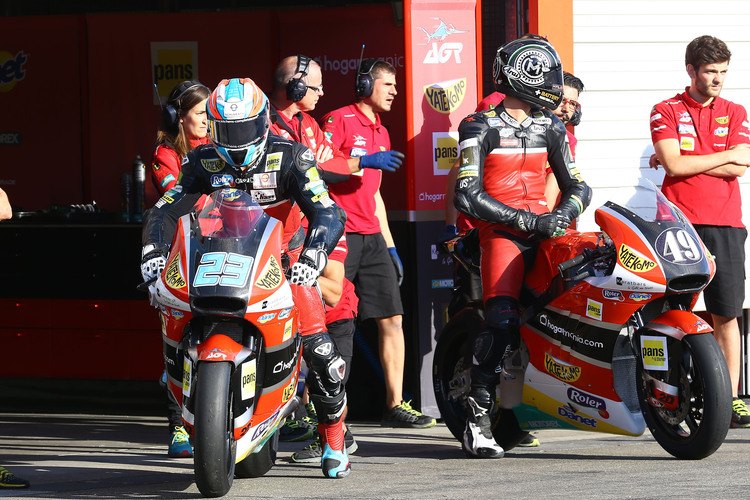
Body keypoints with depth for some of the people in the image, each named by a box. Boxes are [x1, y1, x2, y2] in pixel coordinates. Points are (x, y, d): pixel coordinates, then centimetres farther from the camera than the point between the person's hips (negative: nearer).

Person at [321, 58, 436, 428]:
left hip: (371, 237, 8)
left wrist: (390, 246, 22)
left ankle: (394, 405, 5)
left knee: (392, 318, 2)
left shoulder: (380, 133, 22)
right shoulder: (339, 120, -4)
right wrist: (363, 161, -20)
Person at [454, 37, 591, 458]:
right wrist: (525, 220, -17)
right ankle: (478, 421, -17)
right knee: (502, 324, -23)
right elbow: (468, 196, -11)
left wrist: (561, 214, -7)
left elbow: (577, 186, 16)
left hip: (544, 229, 6)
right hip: (502, 233, -6)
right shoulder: (481, 127, -2)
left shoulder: (551, 128, 15)